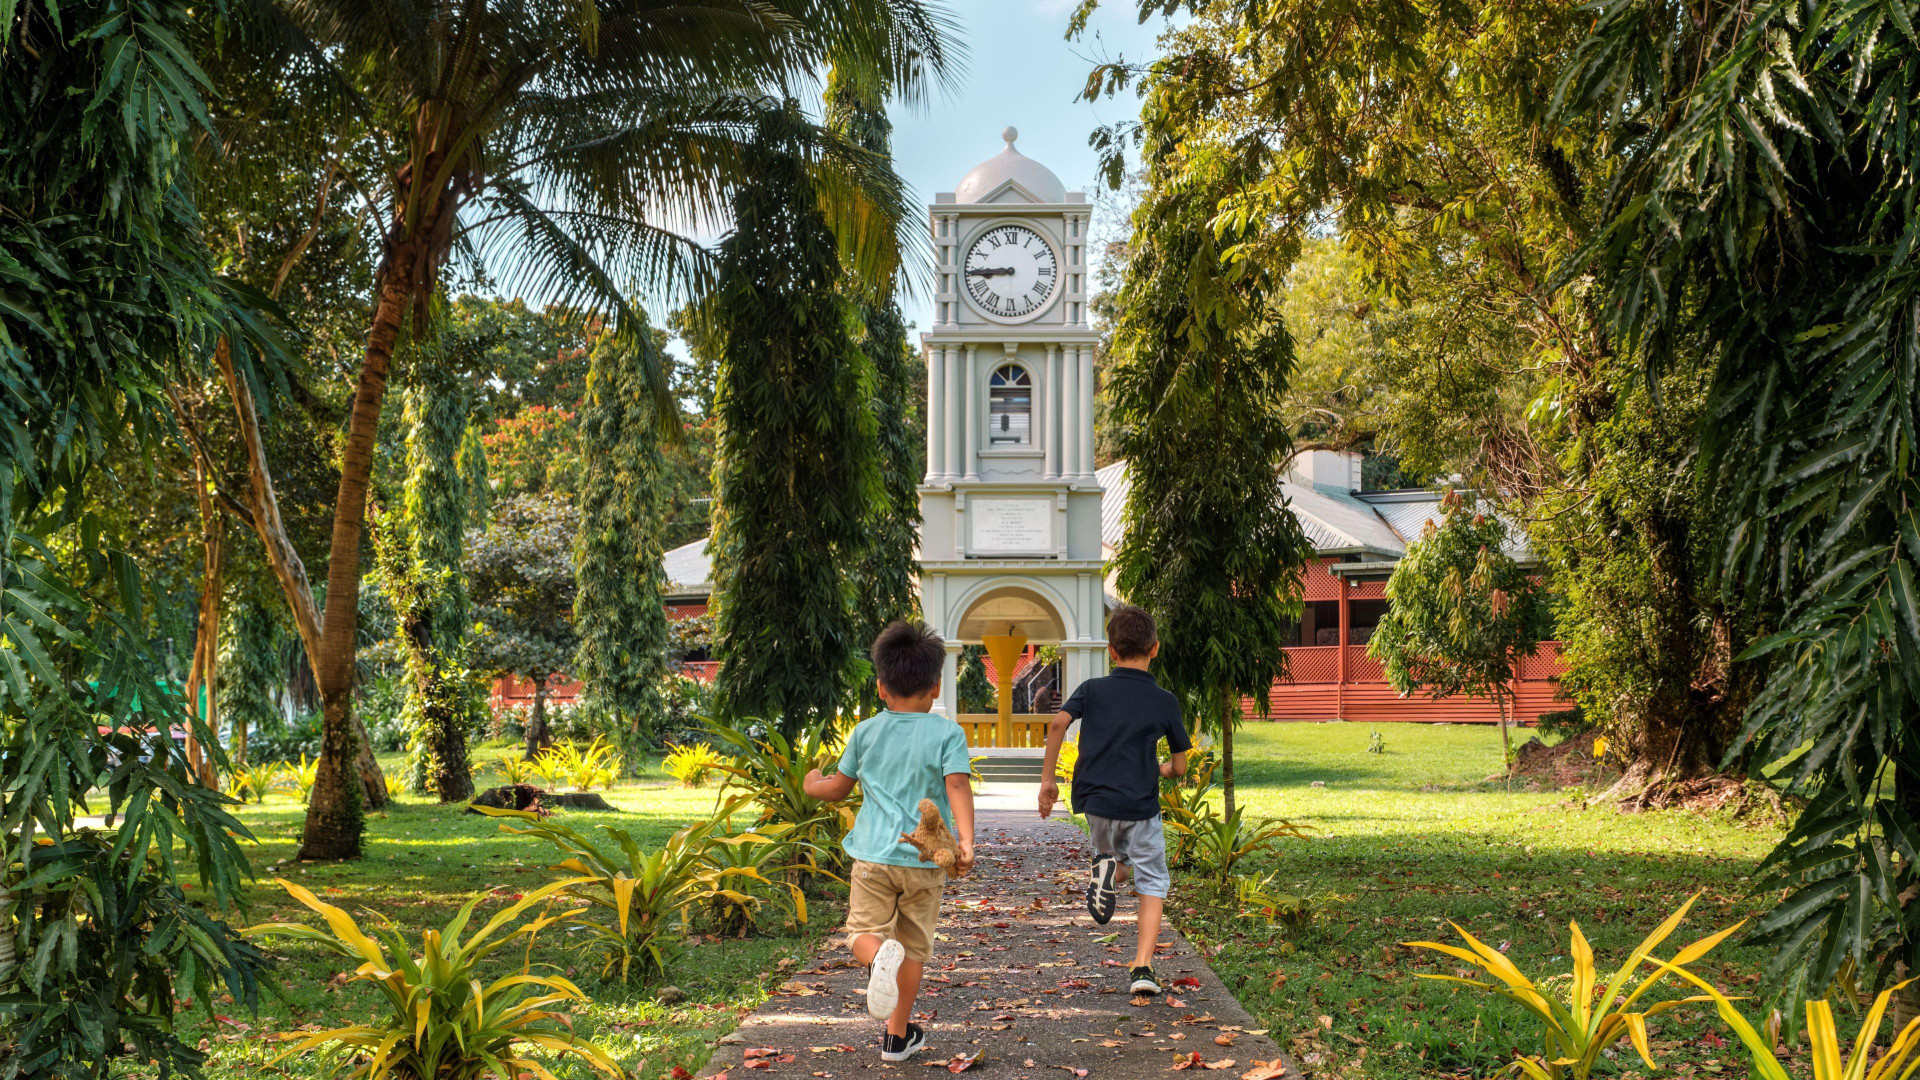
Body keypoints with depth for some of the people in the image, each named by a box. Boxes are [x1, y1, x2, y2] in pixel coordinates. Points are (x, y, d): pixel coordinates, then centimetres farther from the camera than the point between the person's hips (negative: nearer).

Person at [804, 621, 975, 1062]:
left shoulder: (865, 732, 7)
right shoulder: (947, 733, -1)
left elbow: (839, 788, 17)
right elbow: (957, 785, -16)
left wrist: (813, 785, 38)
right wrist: (966, 840, -24)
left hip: (873, 855, 1)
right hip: (924, 859, 0)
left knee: (864, 930, 4)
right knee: (914, 947, 13)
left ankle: (878, 956, -32)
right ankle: (898, 1036, 21)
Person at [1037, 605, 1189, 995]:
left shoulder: (1092, 689, 4)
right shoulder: (1165, 701, 2)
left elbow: (1058, 723, -14)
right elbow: (1179, 768, 6)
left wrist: (1047, 779, -6)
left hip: (1095, 802, 2)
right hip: (1140, 806, -2)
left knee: (1120, 861, 28)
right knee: (1153, 883, 9)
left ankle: (1108, 868, -8)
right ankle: (1143, 967, -7)